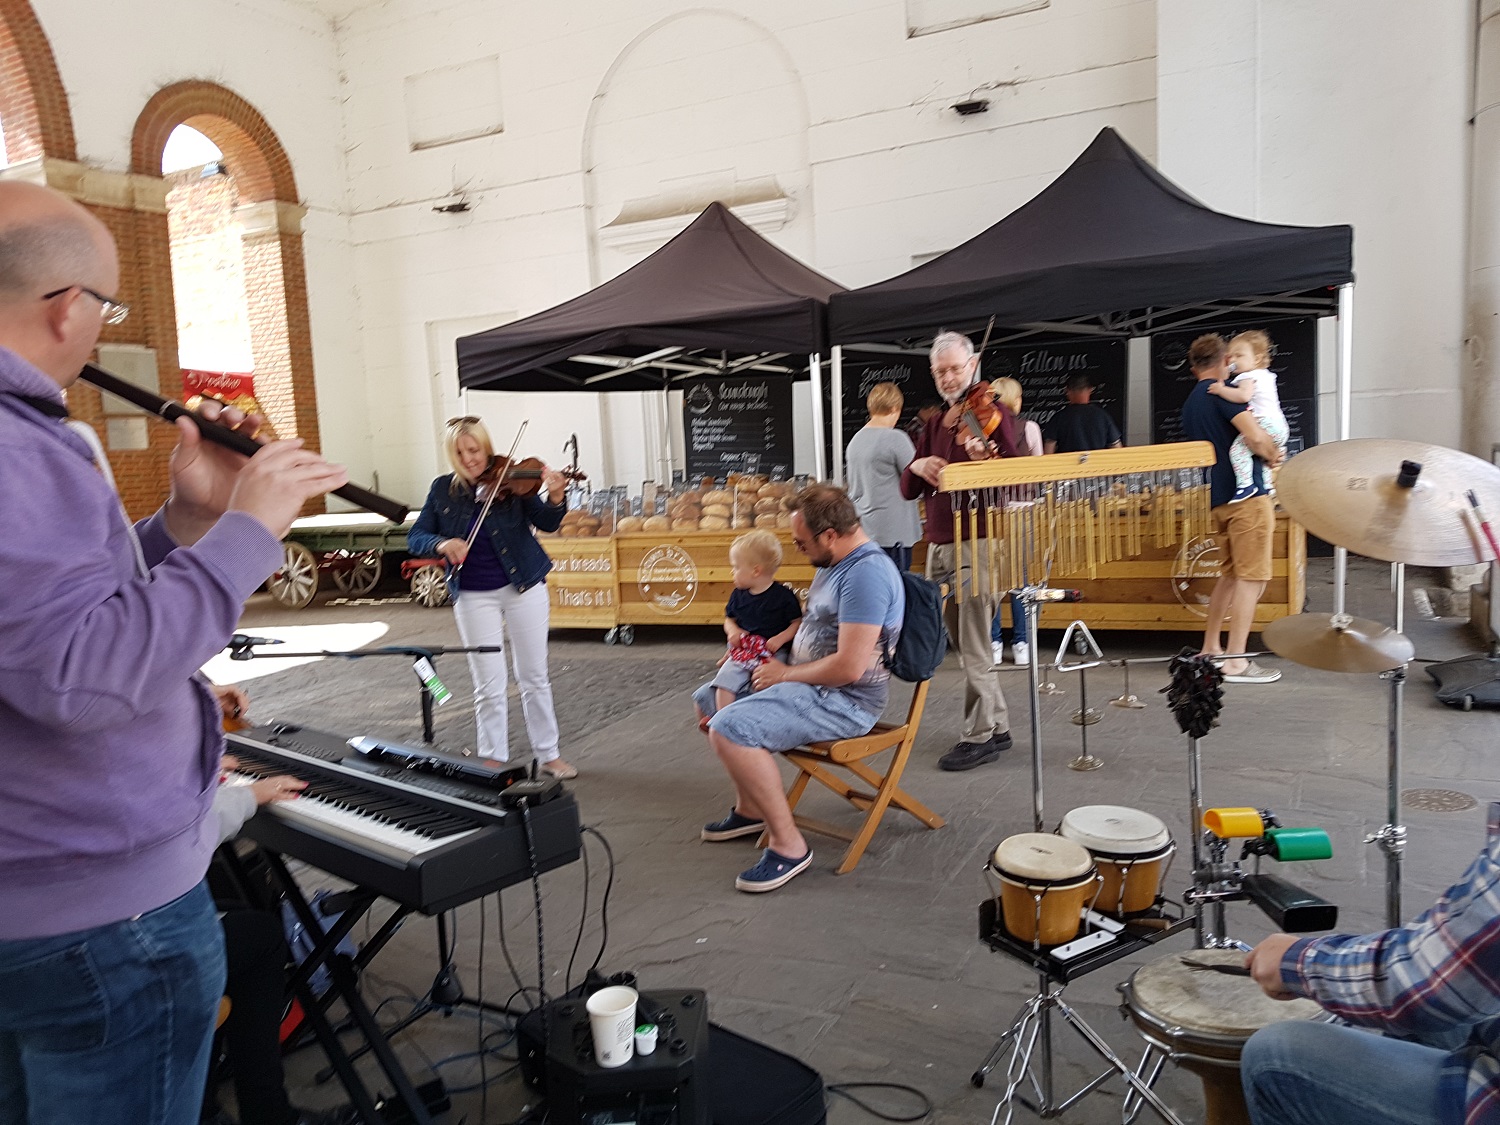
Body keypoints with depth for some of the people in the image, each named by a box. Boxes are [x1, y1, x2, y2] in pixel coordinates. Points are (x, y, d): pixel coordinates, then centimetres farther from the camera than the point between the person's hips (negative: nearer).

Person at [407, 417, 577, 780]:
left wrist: (555, 498, -37)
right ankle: (493, 760, 19)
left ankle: (548, 754, 21)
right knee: (489, 685, 4)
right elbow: (415, 537, 2)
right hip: (473, 596, 1)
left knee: (533, 676, 8)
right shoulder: (442, 490, 1)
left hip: (523, 587, -1)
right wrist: (441, 543, -19)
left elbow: (546, 523, -15)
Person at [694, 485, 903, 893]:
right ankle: (750, 809, 28)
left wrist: (785, 674, -14)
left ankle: (788, 844, -15)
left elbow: (849, 667, -29)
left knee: (729, 729, -28)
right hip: (810, 684, 11)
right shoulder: (833, 563, 10)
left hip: (845, 700, -11)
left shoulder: (867, 573, -23)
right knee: (708, 698, 19)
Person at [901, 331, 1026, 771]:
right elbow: (907, 490, 13)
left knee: (974, 648, -4)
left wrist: (985, 461, -32)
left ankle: (980, 737, 6)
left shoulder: (993, 413, -4)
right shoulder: (935, 425, 17)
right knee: (962, 645, 12)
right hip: (939, 546, 8)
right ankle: (998, 726, 23)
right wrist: (917, 467, -9)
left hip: (976, 544, -7)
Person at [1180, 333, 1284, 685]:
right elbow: (1255, 436, -21)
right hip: (1247, 494, -8)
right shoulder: (1220, 392, -10)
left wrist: (1264, 453, 20)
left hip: (1220, 497, 9)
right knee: (1251, 578, -4)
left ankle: (1210, 649, 21)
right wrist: (1272, 455, -2)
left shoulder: (1190, 404, 16)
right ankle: (1236, 662, -3)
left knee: (1230, 574, 17)